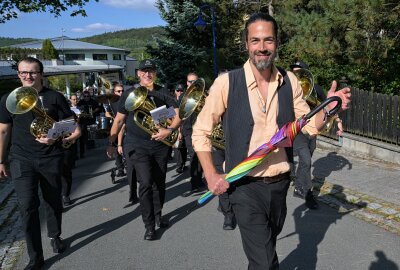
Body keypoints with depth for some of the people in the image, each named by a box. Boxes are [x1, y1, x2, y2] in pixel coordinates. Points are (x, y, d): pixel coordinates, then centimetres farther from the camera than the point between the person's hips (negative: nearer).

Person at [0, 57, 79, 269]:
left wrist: (55, 137, -18)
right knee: (27, 206, -7)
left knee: (53, 201, 13)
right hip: (22, 160, 0)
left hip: (51, 158, 0)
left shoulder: (55, 97, -1)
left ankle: (55, 236, 40)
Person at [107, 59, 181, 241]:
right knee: (146, 183, -12)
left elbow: (178, 113, -1)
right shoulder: (130, 94, 2)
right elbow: (119, 120, 5)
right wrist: (111, 143, 1)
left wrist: (169, 130, -18)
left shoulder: (162, 93, 4)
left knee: (159, 183, 12)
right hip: (138, 146, -2)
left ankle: (158, 216, 32)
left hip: (160, 145, 3)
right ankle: (149, 226, 0)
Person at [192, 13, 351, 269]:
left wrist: (328, 108, -13)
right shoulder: (227, 83, -13)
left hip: (280, 183, 5)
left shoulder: (290, 82, 0)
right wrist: (212, 176, -10)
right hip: (245, 185, -4)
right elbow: (200, 132, -6)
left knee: (267, 247, 25)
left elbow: (310, 126, 7)